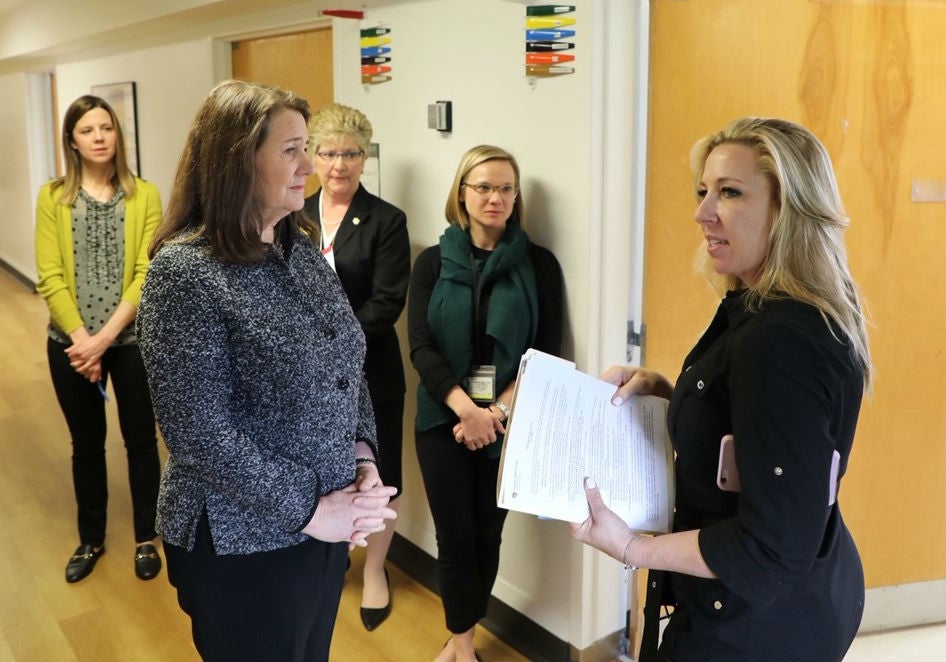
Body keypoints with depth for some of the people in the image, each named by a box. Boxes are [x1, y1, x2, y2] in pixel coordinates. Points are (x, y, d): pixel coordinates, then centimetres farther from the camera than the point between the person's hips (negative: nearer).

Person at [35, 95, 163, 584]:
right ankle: (91, 539, 34)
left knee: (141, 441, 10)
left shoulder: (143, 195, -4)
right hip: (71, 344, 1)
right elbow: (49, 279, -6)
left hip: (132, 339, -1)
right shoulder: (52, 198, -1)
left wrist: (105, 337, -17)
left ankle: (146, 538, 29)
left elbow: (147, 274, -10)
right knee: (86, 445, 15)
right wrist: (82, 340, -16)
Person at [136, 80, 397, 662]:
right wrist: (307, 510, -18)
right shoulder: (186, 271, -18)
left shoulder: (303, 251, 5)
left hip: (328, 522, 7)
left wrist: (364, 459, -4)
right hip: (244, 541, -7)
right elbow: (199, 433, -21)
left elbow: (347, 370, 11)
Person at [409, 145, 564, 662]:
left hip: (507, 420, 0)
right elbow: (420, 346, -6)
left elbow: (547, 352, -4)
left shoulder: (539, 264, -1)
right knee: (456, 535, 3)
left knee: (489, 533, 9)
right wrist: (466, 410, -19)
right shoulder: (433, 261, 2)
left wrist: (499, 411, -16)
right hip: (444, 418, 0)